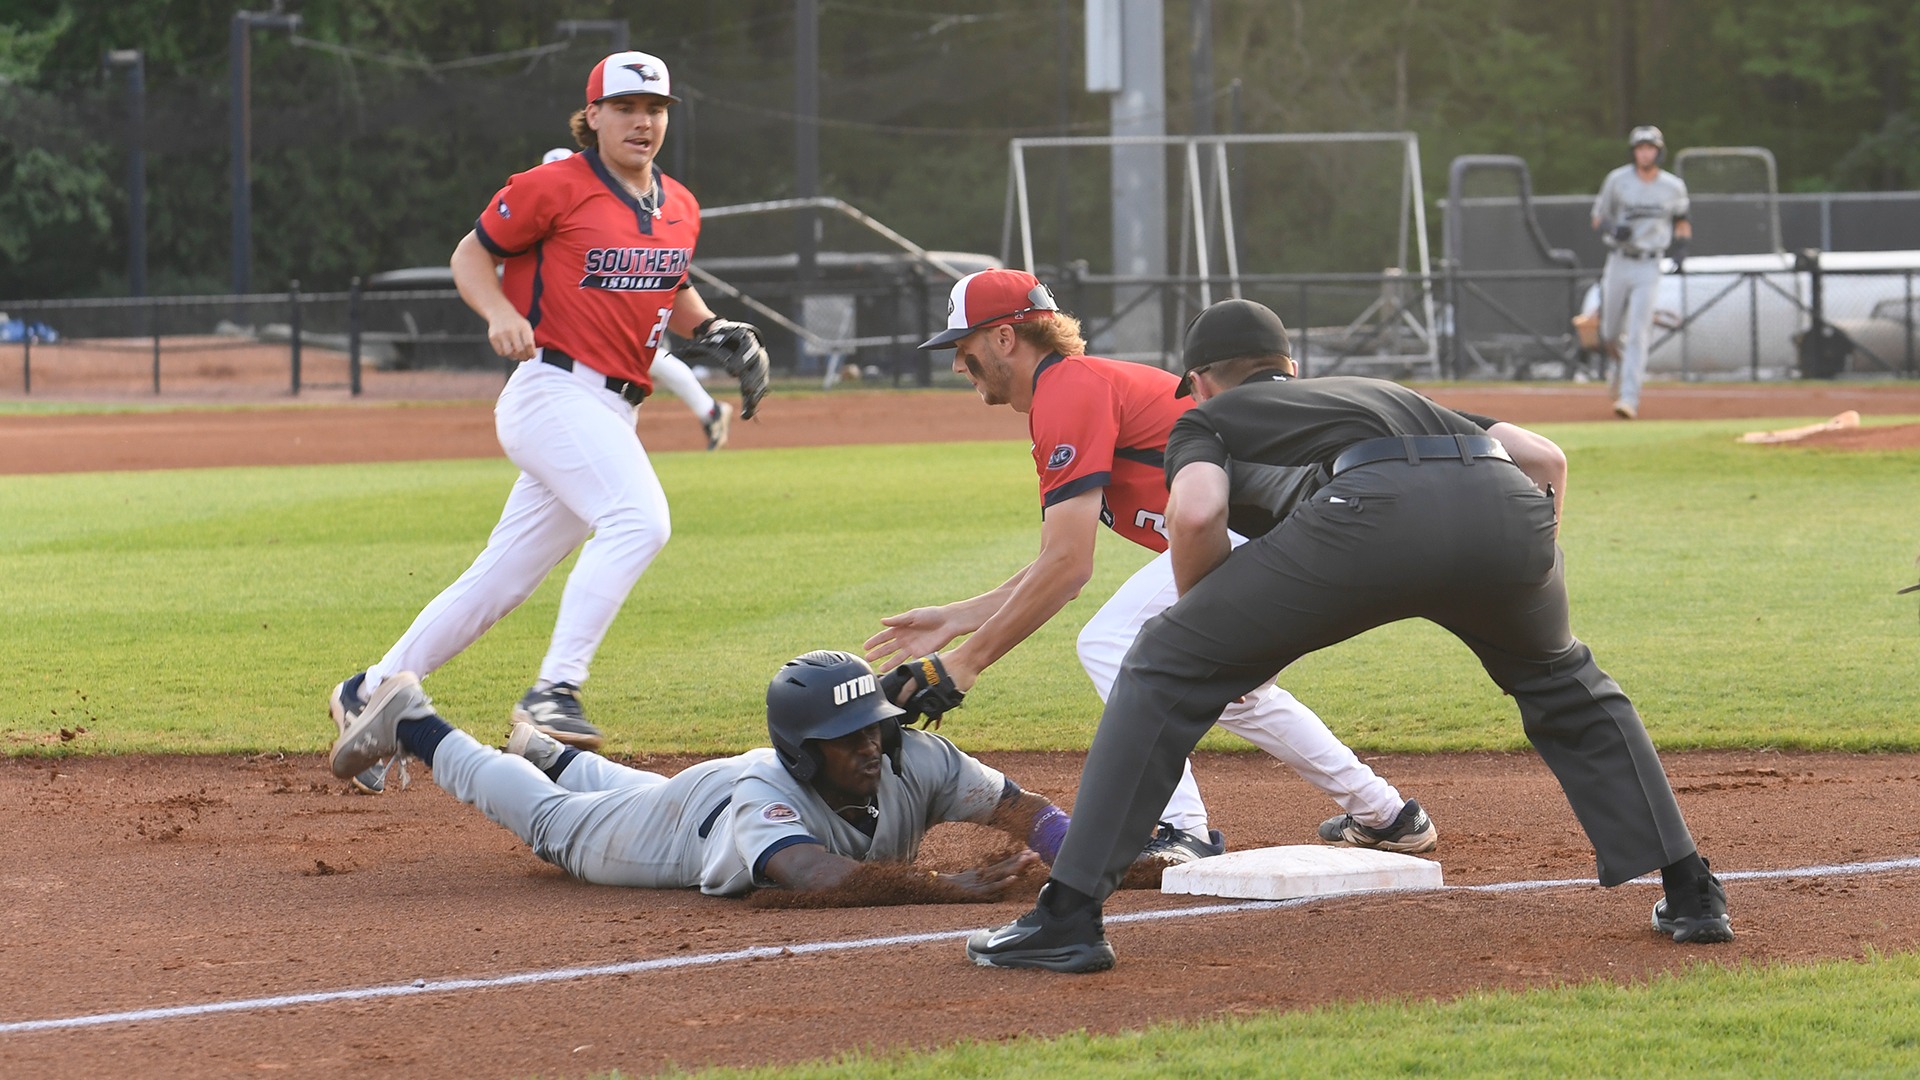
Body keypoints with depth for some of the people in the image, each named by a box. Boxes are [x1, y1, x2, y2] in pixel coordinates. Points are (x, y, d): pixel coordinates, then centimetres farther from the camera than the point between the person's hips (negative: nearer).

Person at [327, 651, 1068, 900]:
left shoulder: (914, 763, -38)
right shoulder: (763, 798, -51)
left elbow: (1019, 807, -37)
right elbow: (821, 878, -69)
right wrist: (950, 889, -71)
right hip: (685, 821, -5)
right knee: (552, 821, 22)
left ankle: (547, 754, 67)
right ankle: (412, 727, 43)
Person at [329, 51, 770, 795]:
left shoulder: (679, 210, 15)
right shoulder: (555, 188, -5)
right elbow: (471, 254, 1)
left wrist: (717, 335, 9)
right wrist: (499, 312, -19)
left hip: (613, 416, 7)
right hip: (553, 391, -7)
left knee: (500, 582, 9)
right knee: (637, 517, -30)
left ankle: (370, 695, 22)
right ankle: (554, 691, -31)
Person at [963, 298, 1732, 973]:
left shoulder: (1207, 419, 30)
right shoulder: (1380, 391, 45)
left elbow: (1197, 514, 5)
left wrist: (1201, 615, 22)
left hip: (1373, 510, -5)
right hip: (1508, 502, 5)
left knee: (1165, 671, 11)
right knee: (1563, 682, 34)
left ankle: (1068, 919, 4)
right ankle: (1689, 894, 28)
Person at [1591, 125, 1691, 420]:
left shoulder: (1673, 187, 2)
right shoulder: (1617, 180, -1)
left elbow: (1681, 219, 19)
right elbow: (1598, 220, 4)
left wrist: (1681, 246, 2)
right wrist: (1613, 229, -19)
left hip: (1649, 268, -1)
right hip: (1618, 263, 1)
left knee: (1637, 335, -12)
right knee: (1610, 335, 7)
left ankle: (1629, 398, -15)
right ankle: (1622, 365, 41)